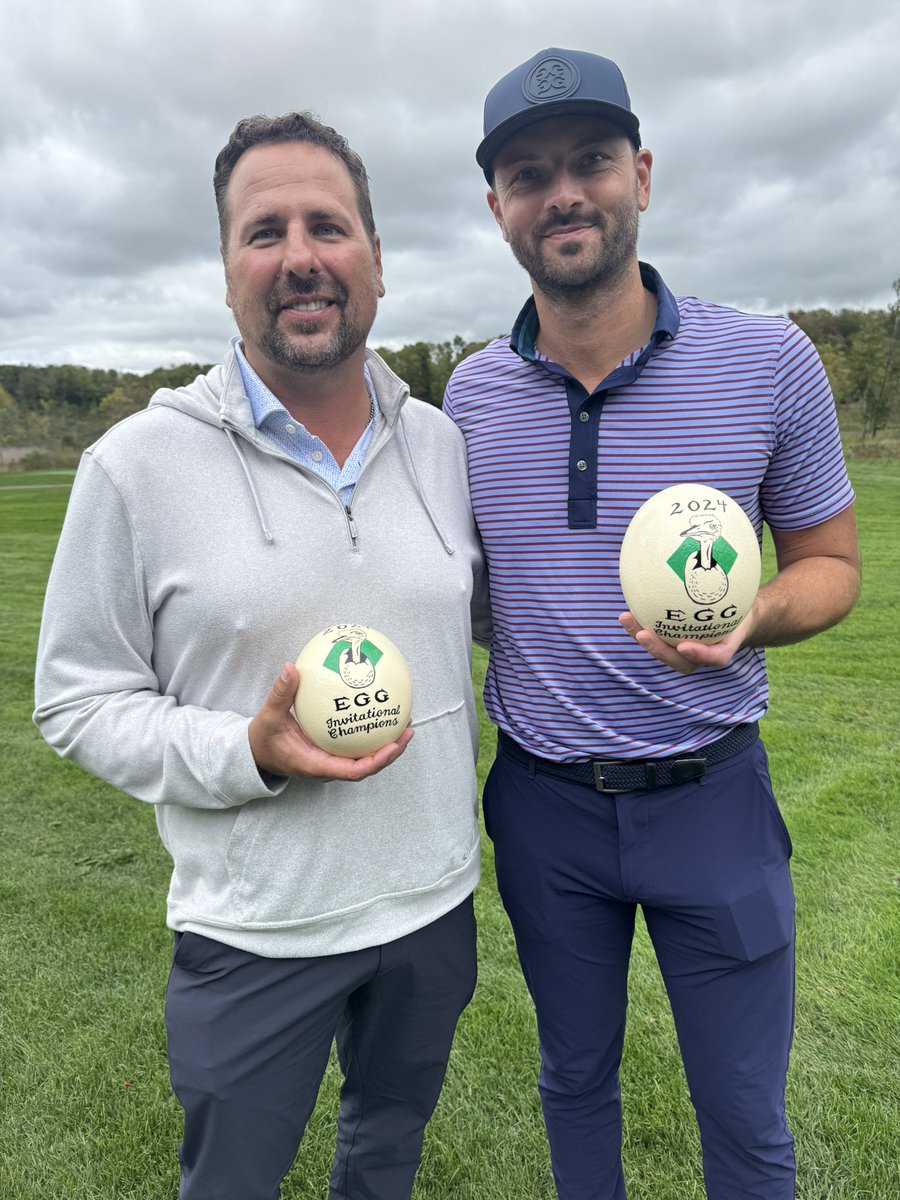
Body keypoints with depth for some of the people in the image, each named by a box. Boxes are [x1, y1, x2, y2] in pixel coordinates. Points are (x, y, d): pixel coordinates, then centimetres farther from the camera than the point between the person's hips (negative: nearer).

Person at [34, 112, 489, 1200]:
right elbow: (77, 703, -9)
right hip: (254, 934, -3)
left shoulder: (442, 443, -1)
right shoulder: (139, 464, -14)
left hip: (432, 900, 4)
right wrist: (247, 753, -23)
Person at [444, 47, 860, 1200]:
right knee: (575, 1077, 23)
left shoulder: (767, 360, -10)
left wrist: (747, 619, -22)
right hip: (541, 801, 2)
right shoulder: (471, 392, -3)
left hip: (711, 794, -1)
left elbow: (829, 562, -1)